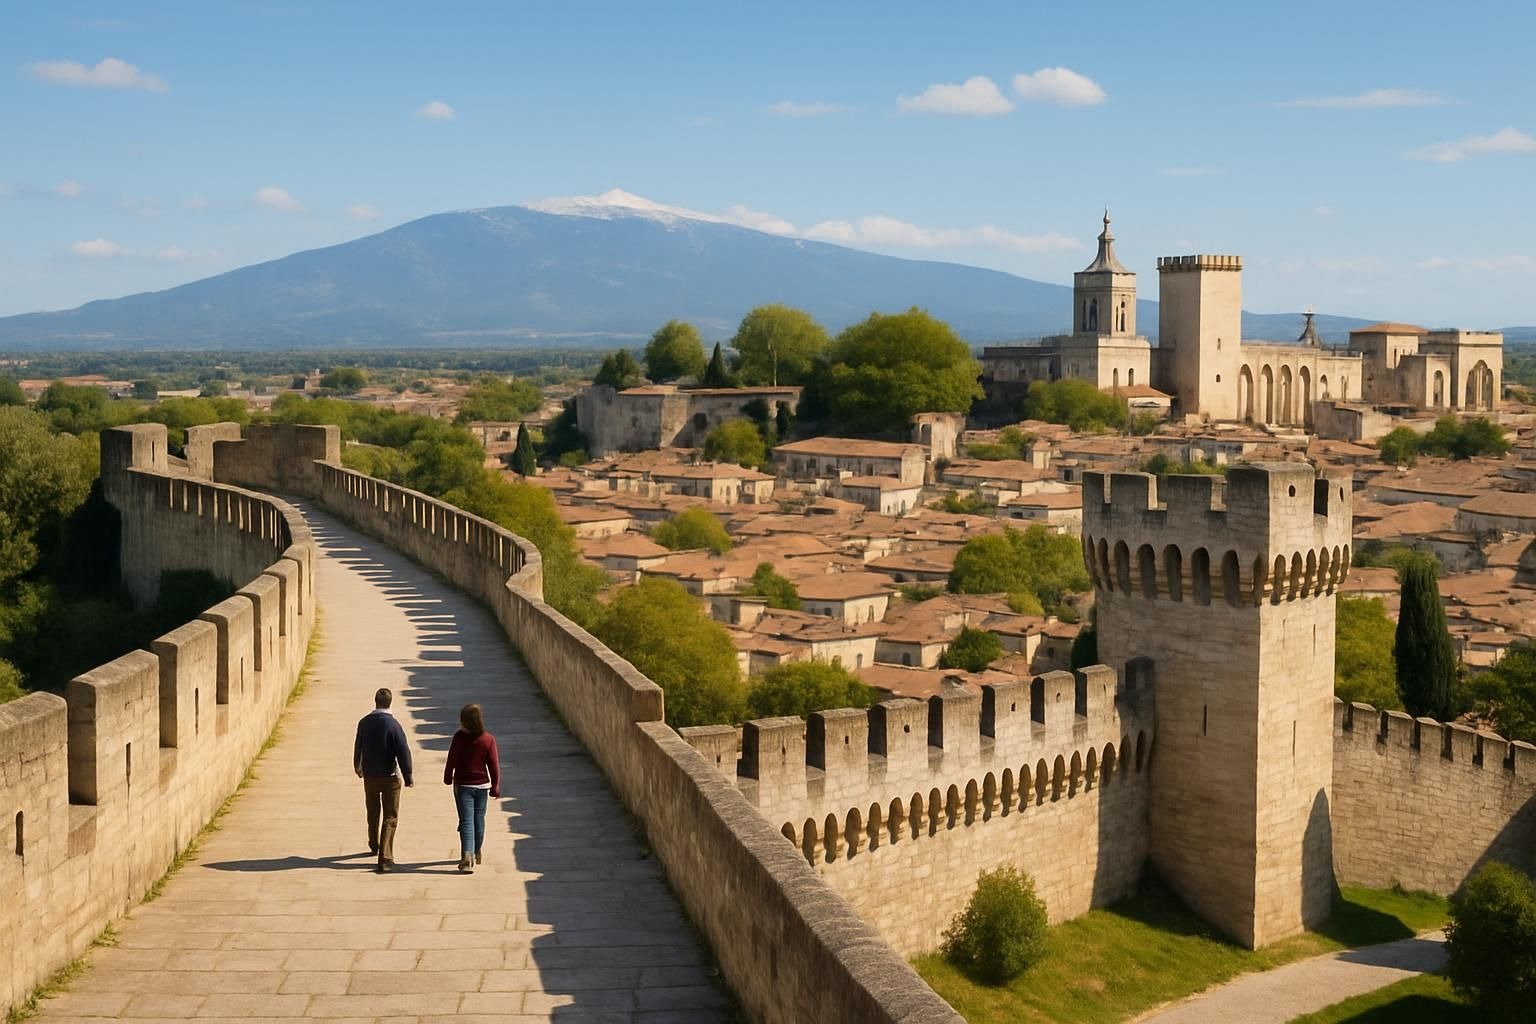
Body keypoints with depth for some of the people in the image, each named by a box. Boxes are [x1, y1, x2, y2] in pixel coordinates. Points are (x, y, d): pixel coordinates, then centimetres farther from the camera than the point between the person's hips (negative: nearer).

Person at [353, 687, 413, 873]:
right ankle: (385, 858, -8)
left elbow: (358, 747, 14)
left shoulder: (364, 723, -2)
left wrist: (357, 767, 33)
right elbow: (403, 752, -18)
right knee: (390, 818, 0)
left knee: (373, 813, 25)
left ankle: (374, 845, 45)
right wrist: (408, 777, -7)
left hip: (369, 776, 5)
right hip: (389, 777, -5)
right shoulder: (392, 725, -18)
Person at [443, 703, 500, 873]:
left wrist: (447, 778, 11)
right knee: (479, 820, 18)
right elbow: (494, 765, -5)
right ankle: (476, 854, 34)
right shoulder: (489, 740, -7)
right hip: (482, 785, 3)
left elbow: (451, 760, -6)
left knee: (466, 821, -4)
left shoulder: (459, 737, -13)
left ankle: (467, 857, -19)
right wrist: (495, 787, 5)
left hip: (463, 785, -3)